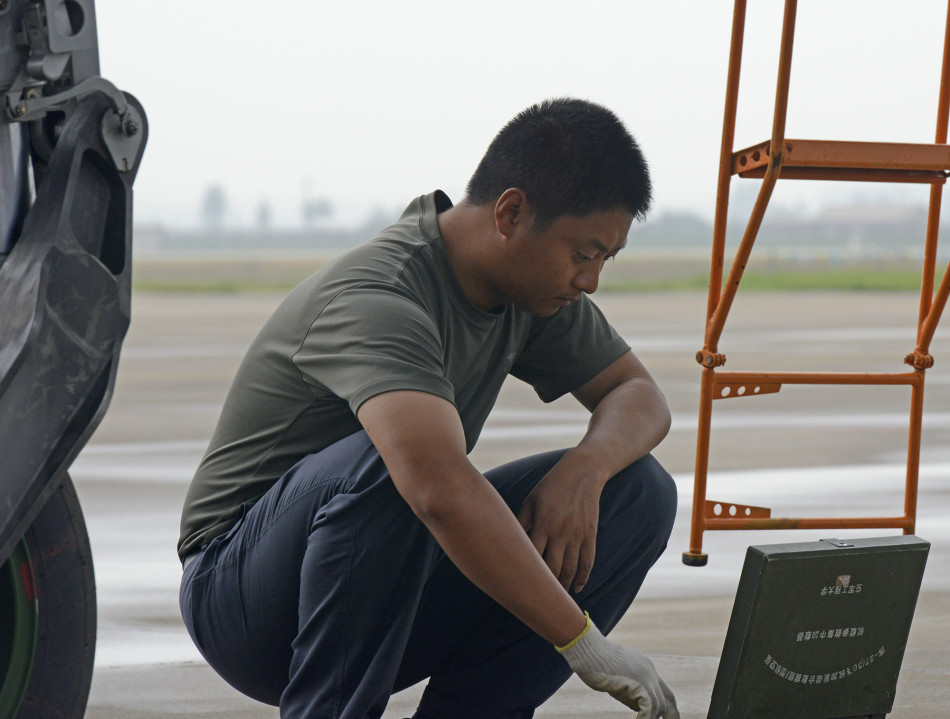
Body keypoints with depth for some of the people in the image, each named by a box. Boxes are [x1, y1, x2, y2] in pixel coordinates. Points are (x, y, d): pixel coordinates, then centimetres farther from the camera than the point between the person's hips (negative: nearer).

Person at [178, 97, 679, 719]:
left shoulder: (533, 286, -1)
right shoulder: (376, 300, -28)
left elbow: (641, 395, 8)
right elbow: (440, 488, -43)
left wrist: (585, 468, -16)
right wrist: (583, 643, -43)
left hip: (394, 588, 8)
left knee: (638, 491, -7)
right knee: (381, 464, -39)